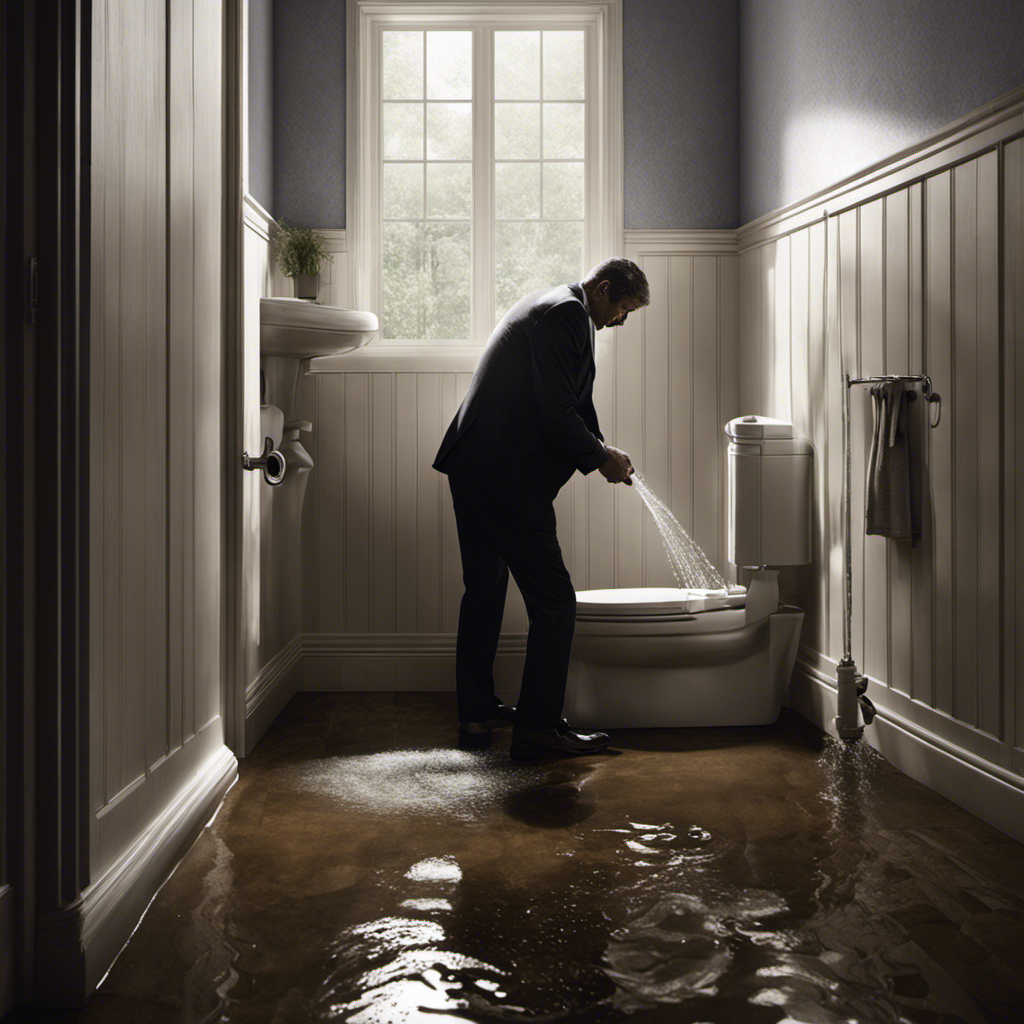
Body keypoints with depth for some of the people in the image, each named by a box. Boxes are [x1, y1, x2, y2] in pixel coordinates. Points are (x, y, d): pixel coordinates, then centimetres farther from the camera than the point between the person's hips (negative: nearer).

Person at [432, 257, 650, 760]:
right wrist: (600, 459, -5)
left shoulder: (549, 306, 21)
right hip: (506, 474, -11)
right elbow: (556, 412, -18)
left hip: (472, 465, 11)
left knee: (484, 590, 18)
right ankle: (538, 725, 2)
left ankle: (476, 713, 29)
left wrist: (601, 452, 12)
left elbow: (569, 405, 23)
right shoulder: (567, 314, -12)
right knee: (554, 601, -5)